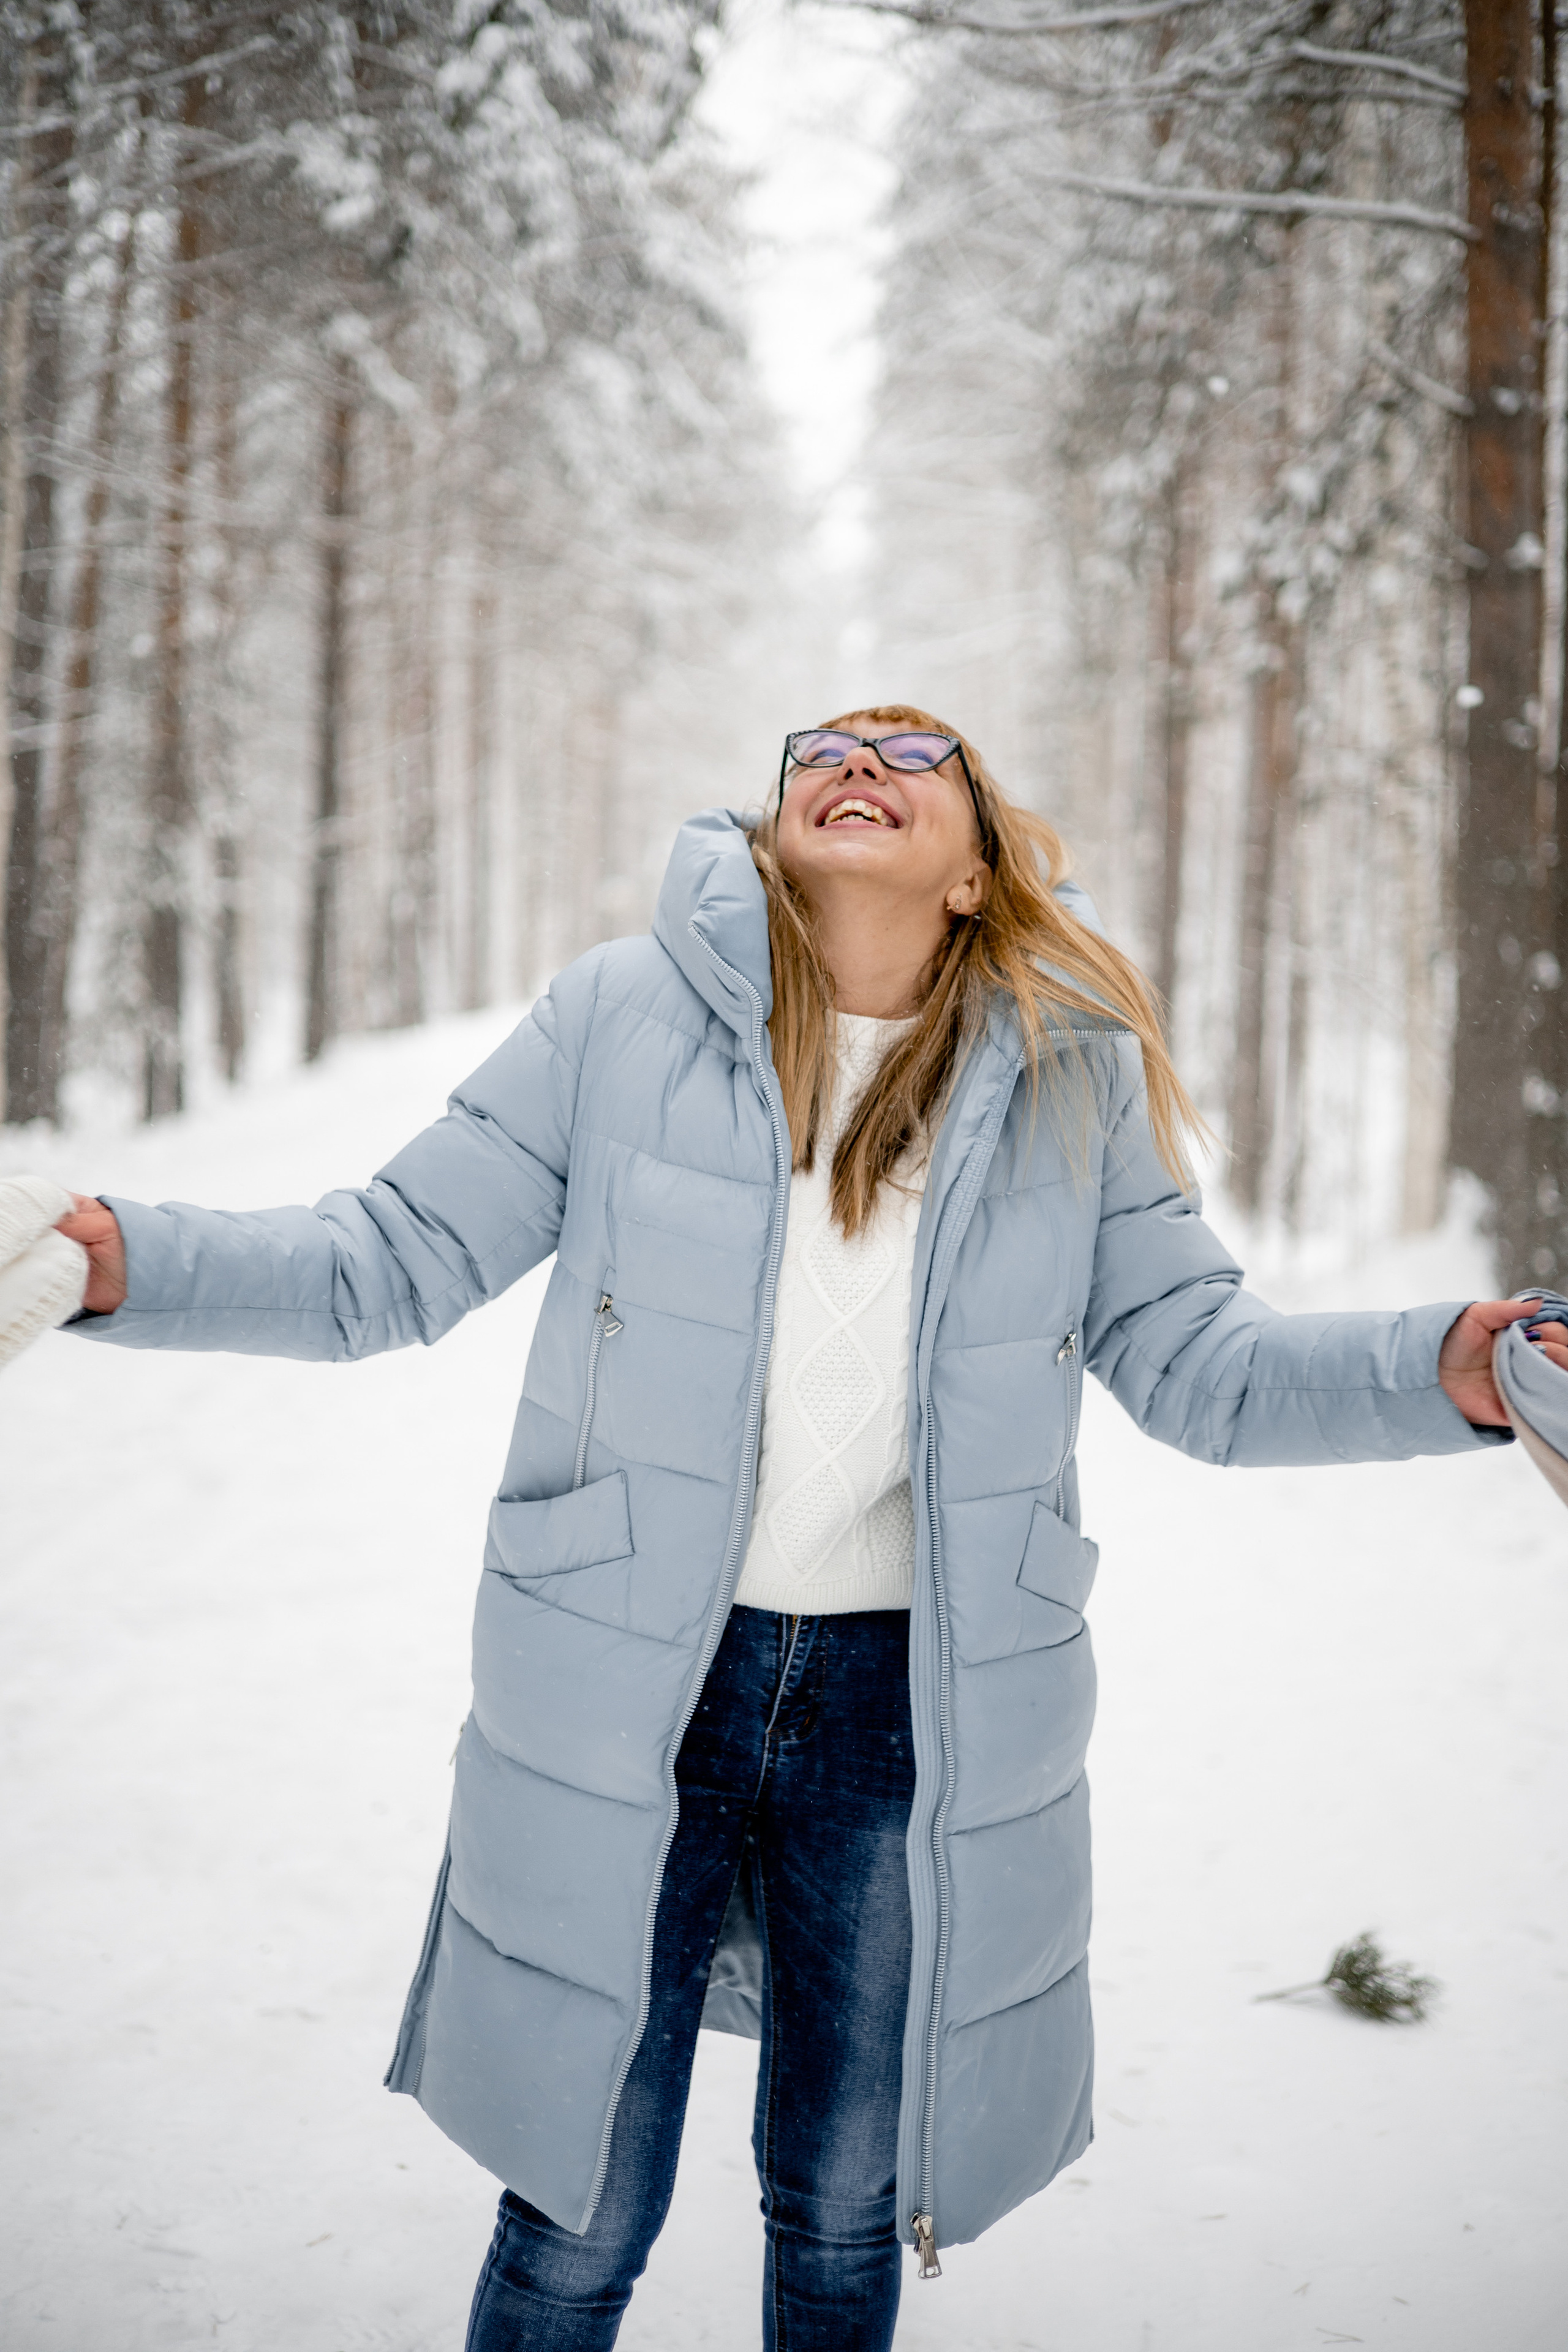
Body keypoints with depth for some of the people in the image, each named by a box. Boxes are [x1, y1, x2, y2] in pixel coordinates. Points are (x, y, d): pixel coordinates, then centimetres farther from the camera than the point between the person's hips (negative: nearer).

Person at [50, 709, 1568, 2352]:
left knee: (846, 2218, 19)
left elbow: (1199, 1364, 2)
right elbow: (394, 1262, -3)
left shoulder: (1076, 1073, -1)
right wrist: (118, 1260, -17)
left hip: (914, 1708, 2)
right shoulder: (627, 1015, -6)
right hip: (627, 1691, -1)